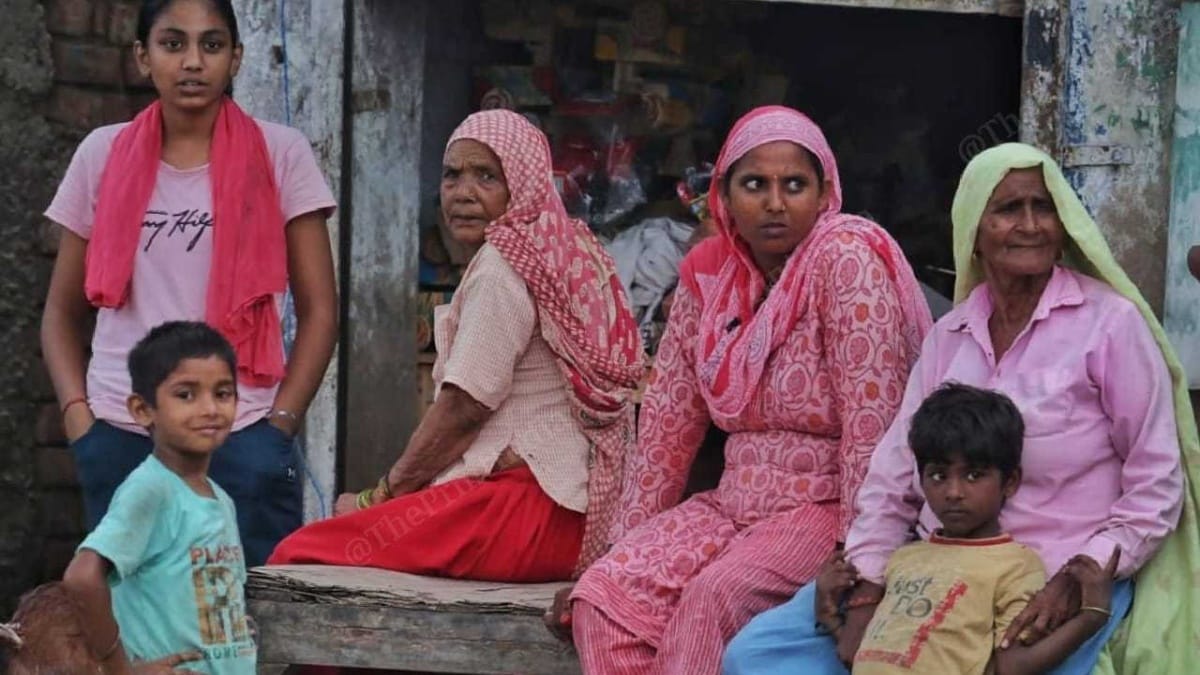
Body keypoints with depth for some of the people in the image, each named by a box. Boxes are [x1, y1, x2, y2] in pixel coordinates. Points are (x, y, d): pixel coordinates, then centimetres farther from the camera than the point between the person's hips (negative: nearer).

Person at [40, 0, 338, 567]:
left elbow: (319, 311, 3)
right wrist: (78, 415, 0)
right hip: (117, 436, 2)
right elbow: (63, 312, 14)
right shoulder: (103, 155, 8)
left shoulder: (279, 154, 3)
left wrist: (278, 424, -6)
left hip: (242, 437, -2)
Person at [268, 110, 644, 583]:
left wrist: (382, 494, 0)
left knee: (300, 553, -15)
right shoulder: (565, 252, 20)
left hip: (529, 509, -10)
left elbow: (465, 407, -13)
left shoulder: (503, 265, -10)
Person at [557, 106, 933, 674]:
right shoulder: (707, 274, 5)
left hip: (828, 508, -6)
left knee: (712, 598, -30)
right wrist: (623, 550, 9)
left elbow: (872, 425, -20)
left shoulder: (846, 258, -14)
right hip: (737, 503, 6)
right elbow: (666, 425, 9)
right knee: (606, 596, -16)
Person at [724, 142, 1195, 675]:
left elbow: (1156, 486, -5)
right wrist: (866, 597, -5)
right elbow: (895, 472, 9)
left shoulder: (1111, 323, -5)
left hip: (1058, 588, -5)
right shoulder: (949, 334, 11)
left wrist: (1077, 580, -17)